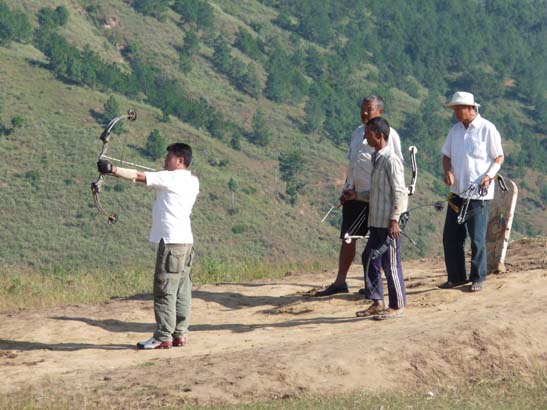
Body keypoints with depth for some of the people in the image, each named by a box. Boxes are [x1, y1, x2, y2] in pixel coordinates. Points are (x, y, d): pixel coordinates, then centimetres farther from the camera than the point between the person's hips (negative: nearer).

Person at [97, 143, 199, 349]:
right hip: (186, 241, 9)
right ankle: (180, 334, 12)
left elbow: (139, 176, -13)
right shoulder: (192, 182, 13)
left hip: (172, 241, -9)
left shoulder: (170, 178, -9)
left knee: (165, 290, -7)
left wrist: (112, 169, -14)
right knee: (181, 290, 9)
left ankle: (163, 337, -7)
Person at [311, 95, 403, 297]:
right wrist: (346, 189, 13)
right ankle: (340, 282, 9)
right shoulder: (358, 132, 14)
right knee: (348, 237, 6)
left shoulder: (388, 134, -8)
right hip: (354, 195, 7)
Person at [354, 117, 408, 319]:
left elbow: (399, 192, -18)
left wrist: (394, 219, -21)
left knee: (390, 264, -3)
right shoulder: (377, 158, 14)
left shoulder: (391, 160, -15)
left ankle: (397, 306, 5)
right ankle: (377, 302, 19)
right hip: (377, 221, 10)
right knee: (369, 259, 12)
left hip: (388, 223, -10)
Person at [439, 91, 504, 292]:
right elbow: (446, 156, 16)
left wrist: (489, 176, -20)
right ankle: (456, 276, 18)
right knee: (450, 237, 6)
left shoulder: (487, 129, -6)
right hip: (457, 191, 6)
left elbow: (499, 158, -4)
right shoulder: (455, 130, 11)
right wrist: (448, 171, -5)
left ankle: (478, 278, 6)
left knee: (477, 238, -4)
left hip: (478, 193, -6)